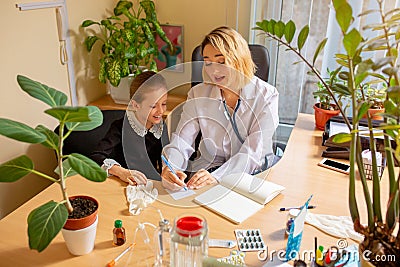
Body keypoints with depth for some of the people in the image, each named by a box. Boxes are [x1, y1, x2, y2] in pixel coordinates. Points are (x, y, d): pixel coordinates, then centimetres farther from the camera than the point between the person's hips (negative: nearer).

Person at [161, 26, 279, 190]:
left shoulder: (266, 96, -8)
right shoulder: (198, 95, 0)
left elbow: (253, 152, -17)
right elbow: (180, 143, -7)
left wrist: (217, 176, -33)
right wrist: (169, 168, -30)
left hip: (253, 174, -1)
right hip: (207, 169, 2)